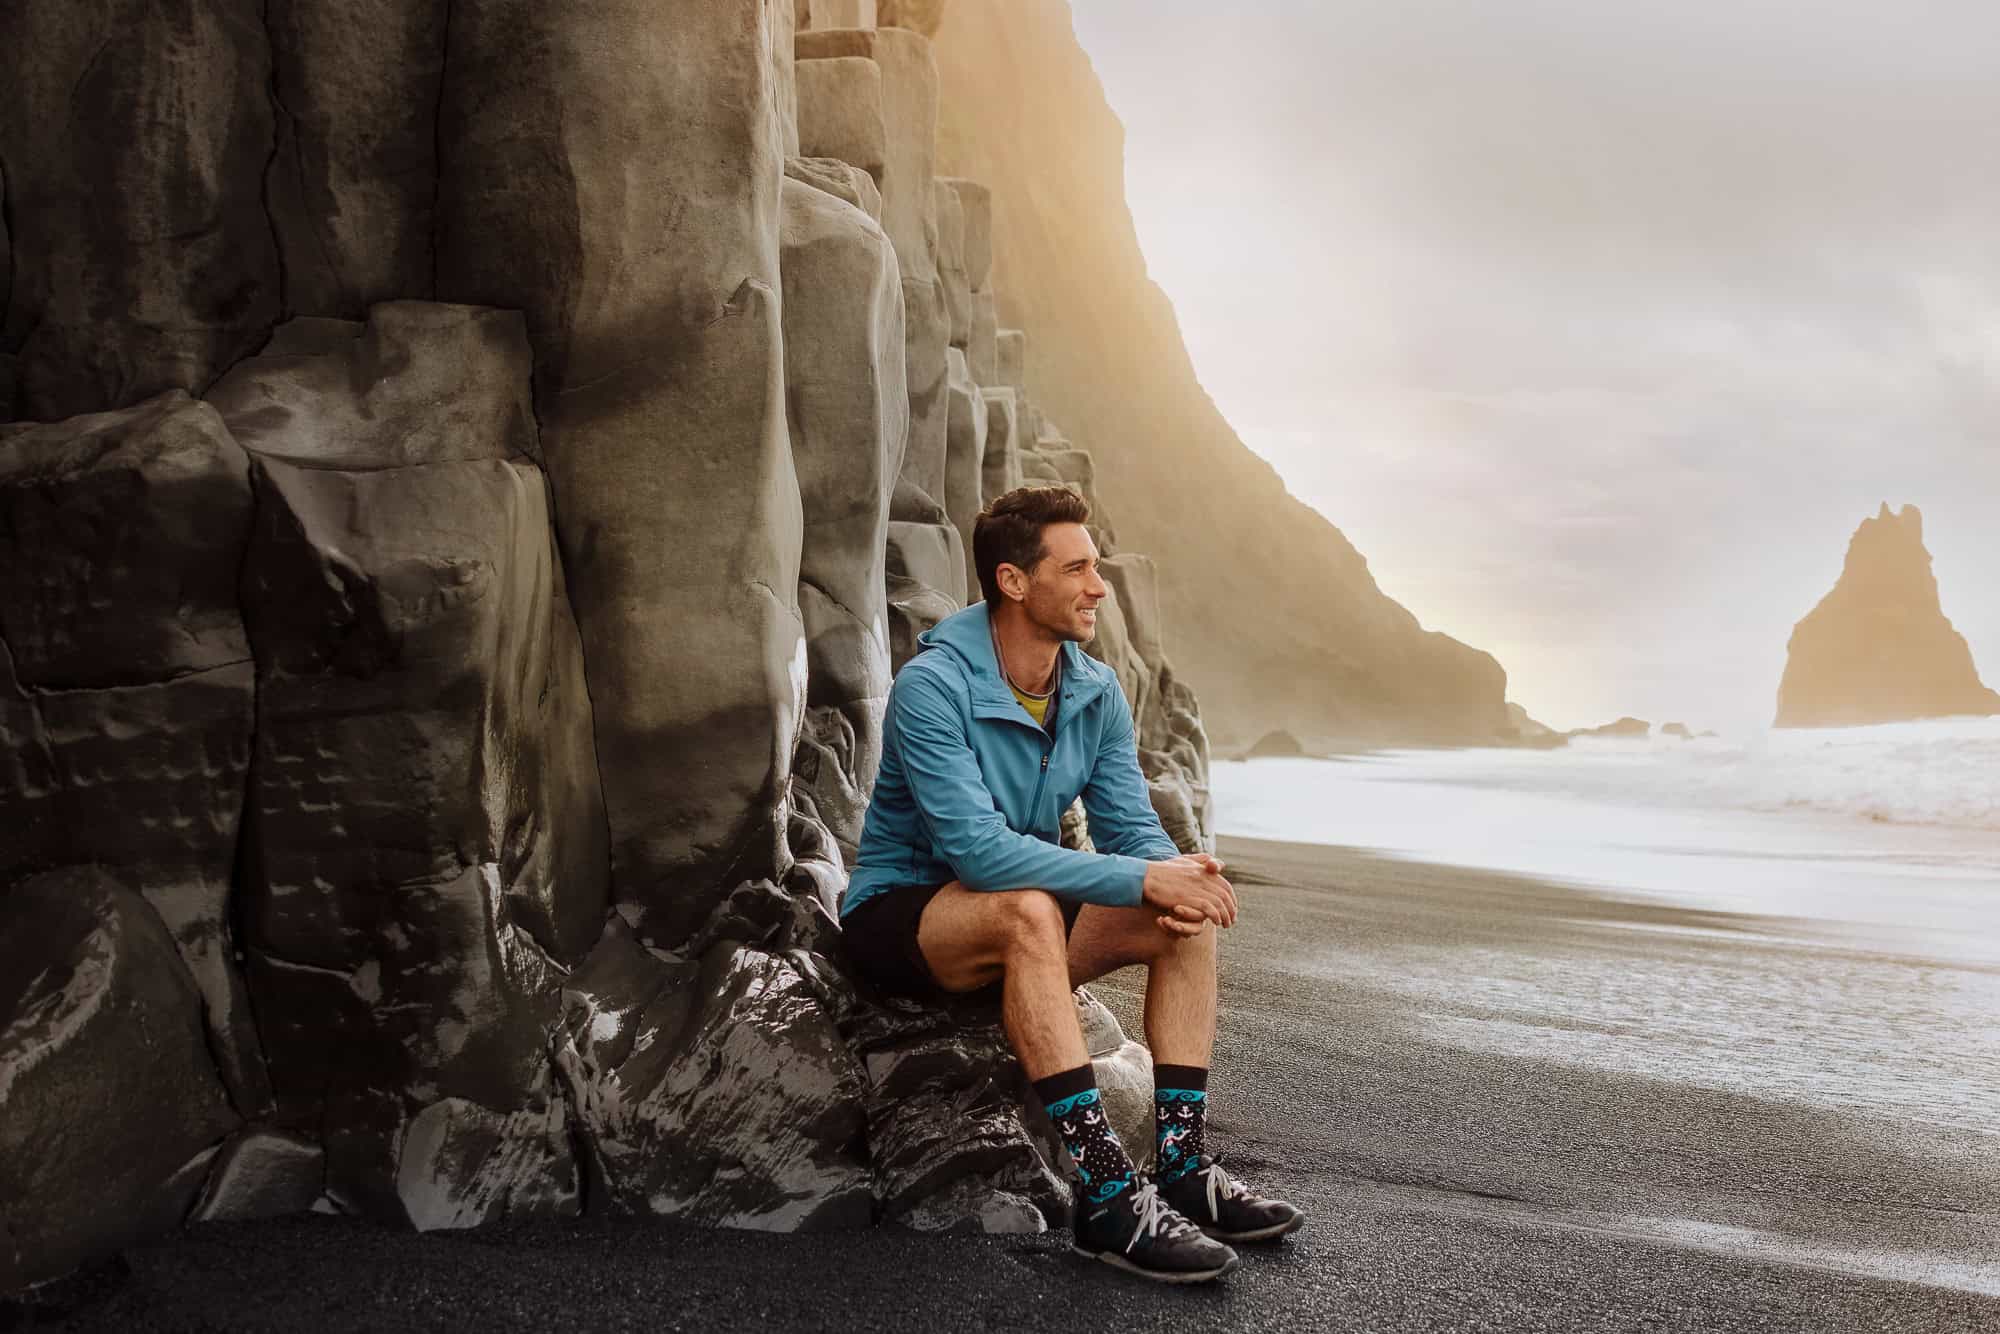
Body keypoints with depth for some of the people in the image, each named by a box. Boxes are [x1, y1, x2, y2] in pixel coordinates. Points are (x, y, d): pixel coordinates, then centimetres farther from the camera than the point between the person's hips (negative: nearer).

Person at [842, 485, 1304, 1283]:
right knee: (1028, 912, -37)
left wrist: (1173, 874, -27)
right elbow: (974, 848, -32)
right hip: (900, 917, -7)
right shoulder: (932, 686, -23)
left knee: (1189, 911, -14)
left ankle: (1182, 1166, -15)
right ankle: (1107, 1194, -36)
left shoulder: (1097, 693, -1)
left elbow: (1132, 826, -1)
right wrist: (1140, 878, -34)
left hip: (1021, 919, 7)